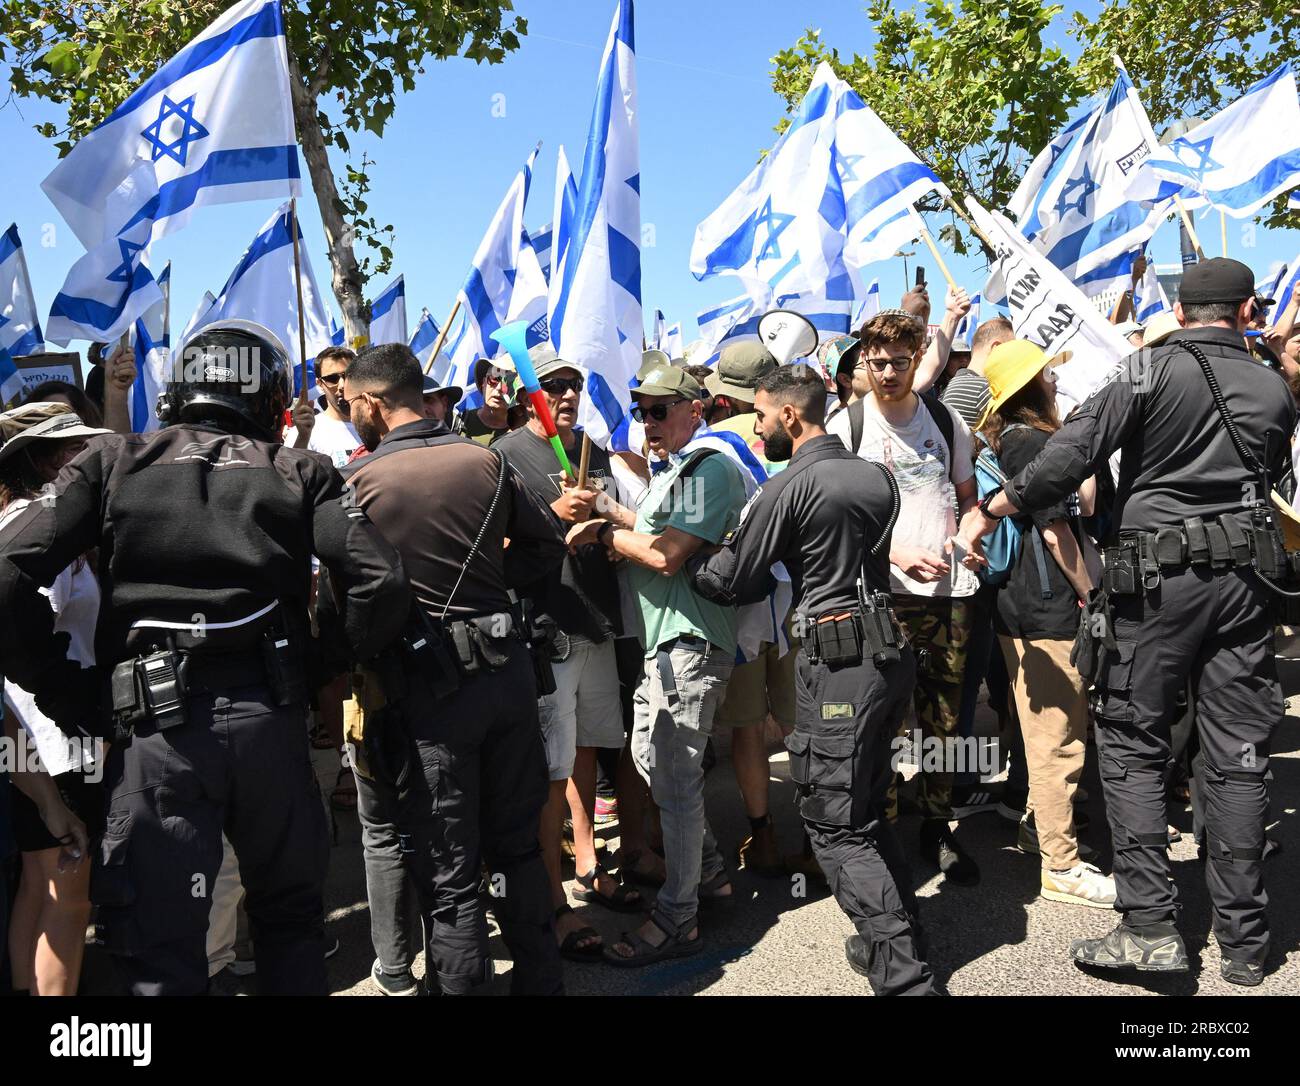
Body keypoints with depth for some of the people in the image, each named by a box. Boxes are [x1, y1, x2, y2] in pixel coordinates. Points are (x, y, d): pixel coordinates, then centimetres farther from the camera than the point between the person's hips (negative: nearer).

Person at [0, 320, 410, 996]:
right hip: (269, 716, 1)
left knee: (161, 954, 9)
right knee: (289, 917, 23)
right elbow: (381, 583, -5)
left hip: (153, 721, -1)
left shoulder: (115, 460, 8)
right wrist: (331, 664, 10)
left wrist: (60, 687, 5)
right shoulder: (299, 472, 8)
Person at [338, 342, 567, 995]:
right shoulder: (486, 461, 1)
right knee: (517, 846, 20)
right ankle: (540, 979, 33)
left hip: (429, 684, -5)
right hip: (508, 666, 5)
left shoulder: (358, 481, -10)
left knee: (447, 871, 6)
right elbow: (546, 544, 8)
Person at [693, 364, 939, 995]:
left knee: (836, 824, 0)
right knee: (868, 809, 19)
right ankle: (900, 938, 26)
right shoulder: (878, 477, 11)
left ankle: (903, 976, -1)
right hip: (891, 651, 8)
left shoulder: (787, 488, -10)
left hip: (837, 662, -8)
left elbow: (734, 583, -2)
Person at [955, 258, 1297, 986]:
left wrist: (990, 510, -12)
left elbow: (1074, 452, -16)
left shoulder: (1156, 371, -5)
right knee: (1239, 756, 7)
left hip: (1157, 575, -4)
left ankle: (1152, 926, 1)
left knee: (1133, 746, 4)